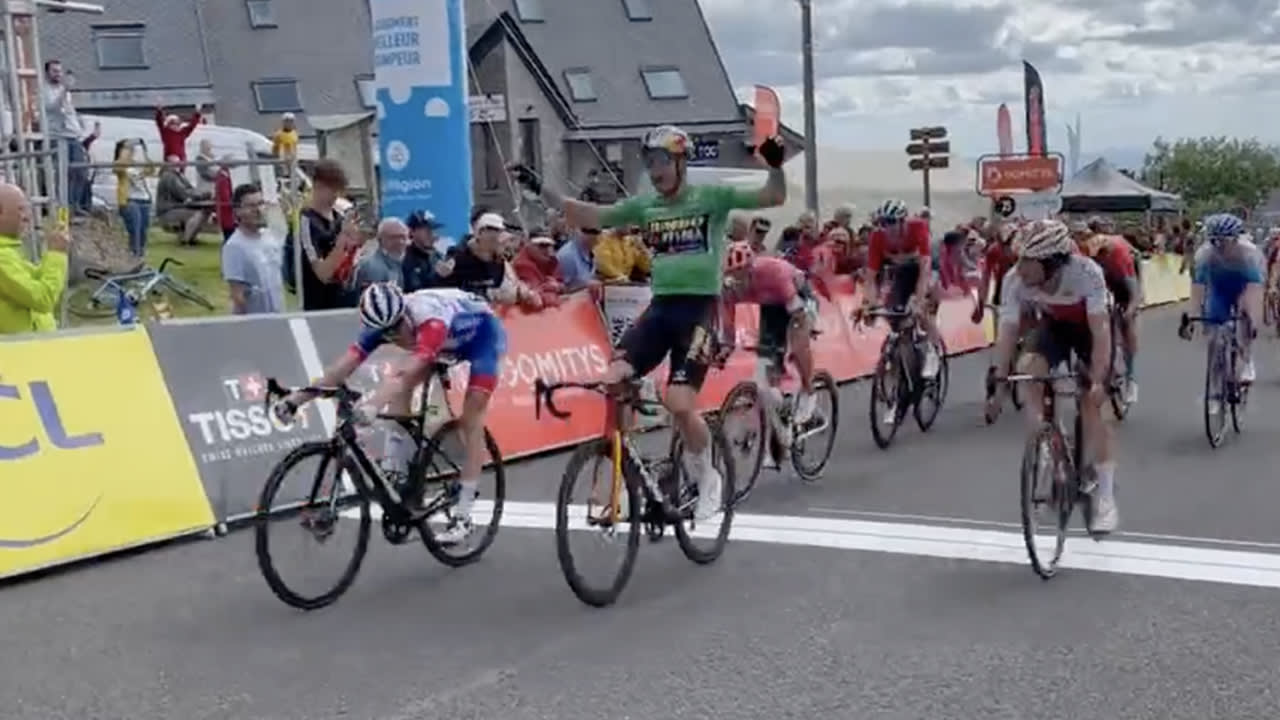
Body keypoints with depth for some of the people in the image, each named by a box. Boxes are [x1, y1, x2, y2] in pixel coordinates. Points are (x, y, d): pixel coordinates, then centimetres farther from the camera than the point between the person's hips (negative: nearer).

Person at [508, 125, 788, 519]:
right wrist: (541, 190, -5)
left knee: (679, 403, -15)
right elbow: (589, 216, 4)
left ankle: (707, 478, 12)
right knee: (611, 383, -14)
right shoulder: (644, 204, 9)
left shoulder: (711, 196, -1)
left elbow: (774, 197, -9)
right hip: (660, 306, 4)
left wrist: (775, 165, -29)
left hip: (699, 307, -4)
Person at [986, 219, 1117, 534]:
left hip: (1090, 327, -3)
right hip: (1053, 325, 3)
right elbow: (1007, 332, -26)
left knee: (1091, 405, -10)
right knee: (1028, 368, -27)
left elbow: (1100, 328, -37)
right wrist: (1000, 382, -29)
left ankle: (1105, 496, 1)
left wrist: (1098, 379, -43)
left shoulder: (1086, 272, -38)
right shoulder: (1015, 280, -31)